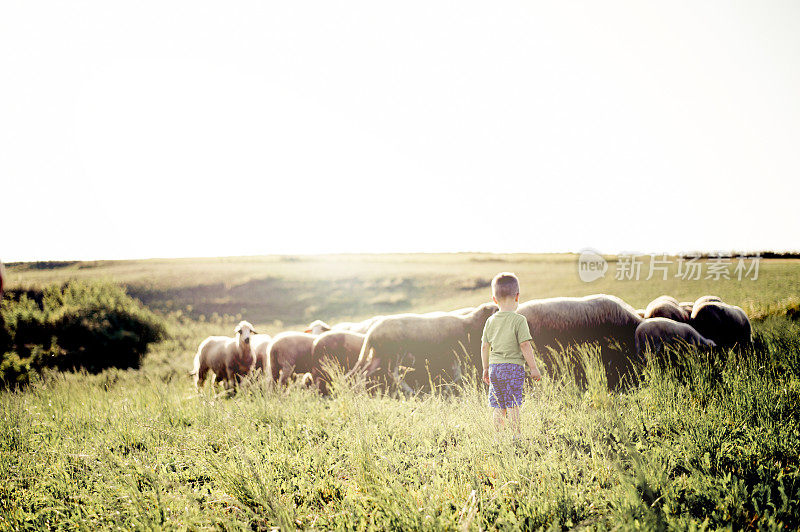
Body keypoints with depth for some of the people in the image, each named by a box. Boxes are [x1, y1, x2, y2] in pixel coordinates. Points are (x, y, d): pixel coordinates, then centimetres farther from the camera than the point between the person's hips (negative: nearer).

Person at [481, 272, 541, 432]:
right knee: (512, 406, -4)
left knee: (498, 407, 9)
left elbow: (484, 347, 11)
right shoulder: (519, 320, -9)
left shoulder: (491, 321, 7)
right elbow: (525, 345, -12)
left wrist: (486, 369, 22)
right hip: (514, 367, -5)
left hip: (494, 367, 5)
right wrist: (534, 368, -5)